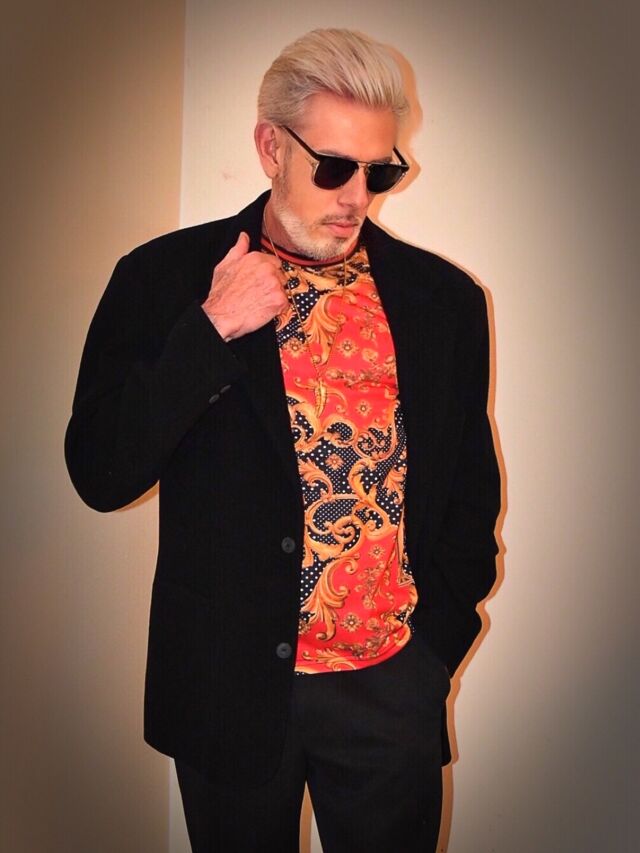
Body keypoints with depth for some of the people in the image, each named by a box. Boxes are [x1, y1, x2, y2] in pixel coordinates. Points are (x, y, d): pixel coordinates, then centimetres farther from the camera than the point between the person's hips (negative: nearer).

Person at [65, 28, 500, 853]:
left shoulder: (443, 298, 0)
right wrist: (209, 331, -19)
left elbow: (471, 487, 8)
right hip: (228, 684, -1)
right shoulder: (165, 280, -6)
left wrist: (439, 632, 3)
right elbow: (100, 476, -11)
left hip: (394, 685, 2)